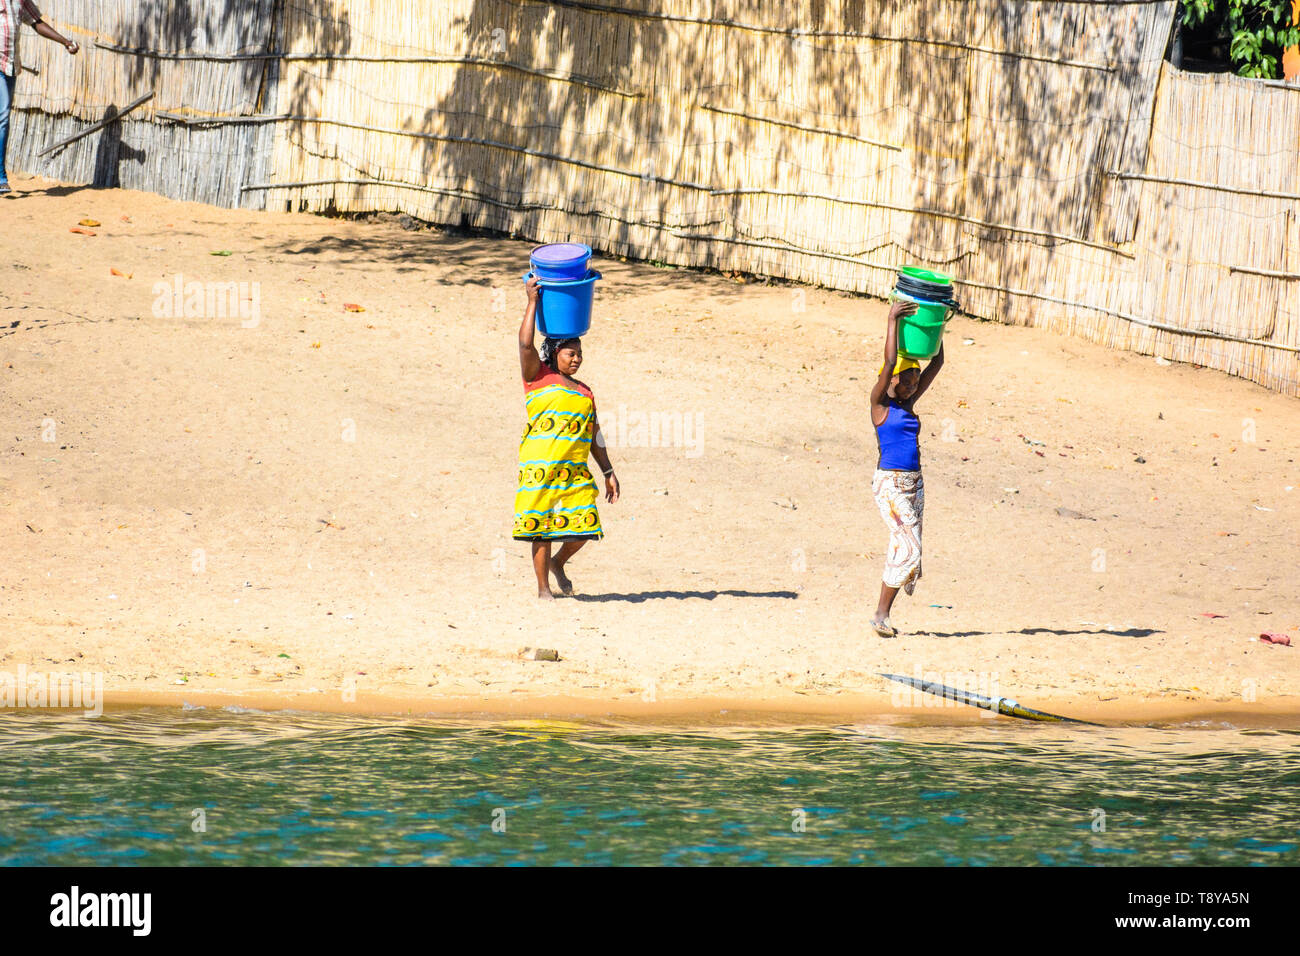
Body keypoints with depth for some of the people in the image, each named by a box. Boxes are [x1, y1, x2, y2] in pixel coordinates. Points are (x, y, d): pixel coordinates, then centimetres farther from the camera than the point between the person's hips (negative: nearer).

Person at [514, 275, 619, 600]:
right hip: (540, 467, -5)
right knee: (541, 526, -3)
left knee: (583, 525, -3)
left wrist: (608, 472, 15)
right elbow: (525, 344, -11)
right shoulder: (539, 376, 5)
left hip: (575, 469, 5)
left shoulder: (585, 393, 19)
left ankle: (558, 562, 26)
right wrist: (533, 301, -9)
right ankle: (543, 588, 7)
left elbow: (595, 436, 21)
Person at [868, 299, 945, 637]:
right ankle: (881, 613, -7)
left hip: (914, 483, 8)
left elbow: (936, 363, 16)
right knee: (910, 549, -13)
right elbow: (890, 362, -19)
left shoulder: (908, 403, 13)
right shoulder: (880, 403, -6)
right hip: (889, 482, -8)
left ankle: (883, 615, 16)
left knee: (903, 550, 7)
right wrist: (892, 320, -19)